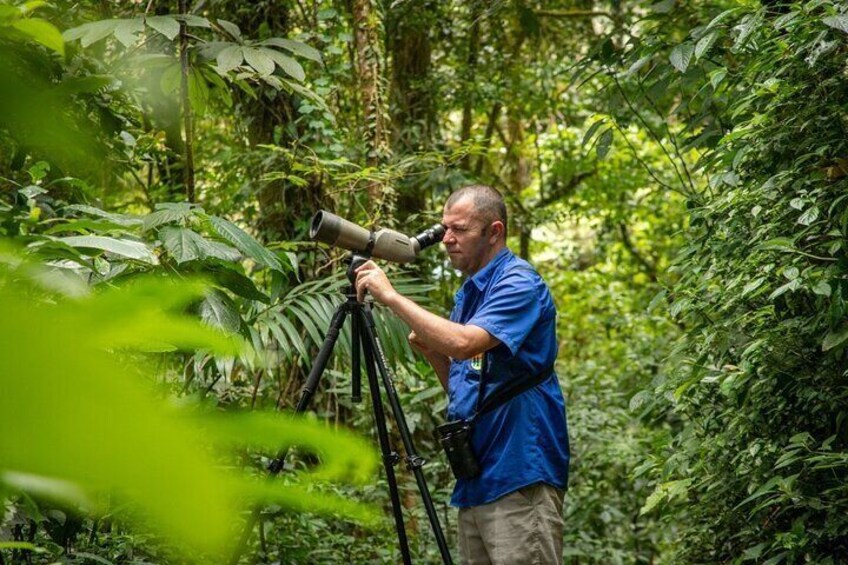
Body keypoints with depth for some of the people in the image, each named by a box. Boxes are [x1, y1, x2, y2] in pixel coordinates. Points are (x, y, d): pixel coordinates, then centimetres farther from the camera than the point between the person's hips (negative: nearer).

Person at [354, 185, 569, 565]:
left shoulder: (519, 284, -9)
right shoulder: (468, 293, 18)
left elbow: (465, 343, -26)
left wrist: (391, 296, -19)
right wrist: (431, 351, 3)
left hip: (521, 477, -9)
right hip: (475, 481, 9)